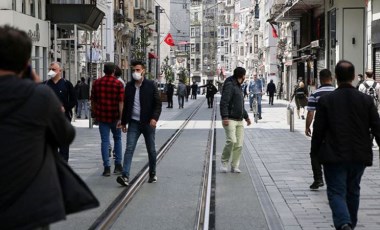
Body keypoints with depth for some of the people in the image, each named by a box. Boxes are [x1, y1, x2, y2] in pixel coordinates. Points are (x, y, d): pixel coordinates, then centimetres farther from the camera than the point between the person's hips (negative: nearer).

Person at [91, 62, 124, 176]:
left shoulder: (97, 83, 2)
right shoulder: (118, 83, -7)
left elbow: (93, 100, 8)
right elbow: (121, 102, -13)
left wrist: (95, 114, 20)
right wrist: (120, 118, -13)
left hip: (101, 116, 1)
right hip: (114, 117, -1)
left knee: (105, 141, 3)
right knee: (117, 139, 16)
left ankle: (107, 167, -3)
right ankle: (118, 165, 16)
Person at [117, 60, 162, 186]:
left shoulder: (150, 85, -4)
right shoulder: (129, 86, 6)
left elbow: (158, 103, -4)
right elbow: (125, 105, 14)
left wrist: (154, 118, -18)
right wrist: (124, 122, 12)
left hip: (148, 122, -2)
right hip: (134, 123, 2)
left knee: (151, 150, 10)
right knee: (129, 148, -9)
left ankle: (153, 174, 26)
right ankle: (125, 176, -15)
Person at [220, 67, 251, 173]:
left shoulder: (238, 87, 22)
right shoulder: (230, 85, -7)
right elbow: (224, 102, -17)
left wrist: (246, 117, 34)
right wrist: (225, 117, -25)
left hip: (239, 120, 9)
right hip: (230, 119, -9)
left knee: (239, 144, 1)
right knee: (231, 141, -20)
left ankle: (234, 166, 6)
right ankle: (224, 163, -5)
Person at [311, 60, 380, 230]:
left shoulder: (325, 100, -8)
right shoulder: (366, 100, -2)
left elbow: (318, 130, -5)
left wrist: (315, 152, 7)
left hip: (334, 157, -3)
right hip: (359, 156, 3)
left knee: (336, 192, -1)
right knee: (353, 191, 20)